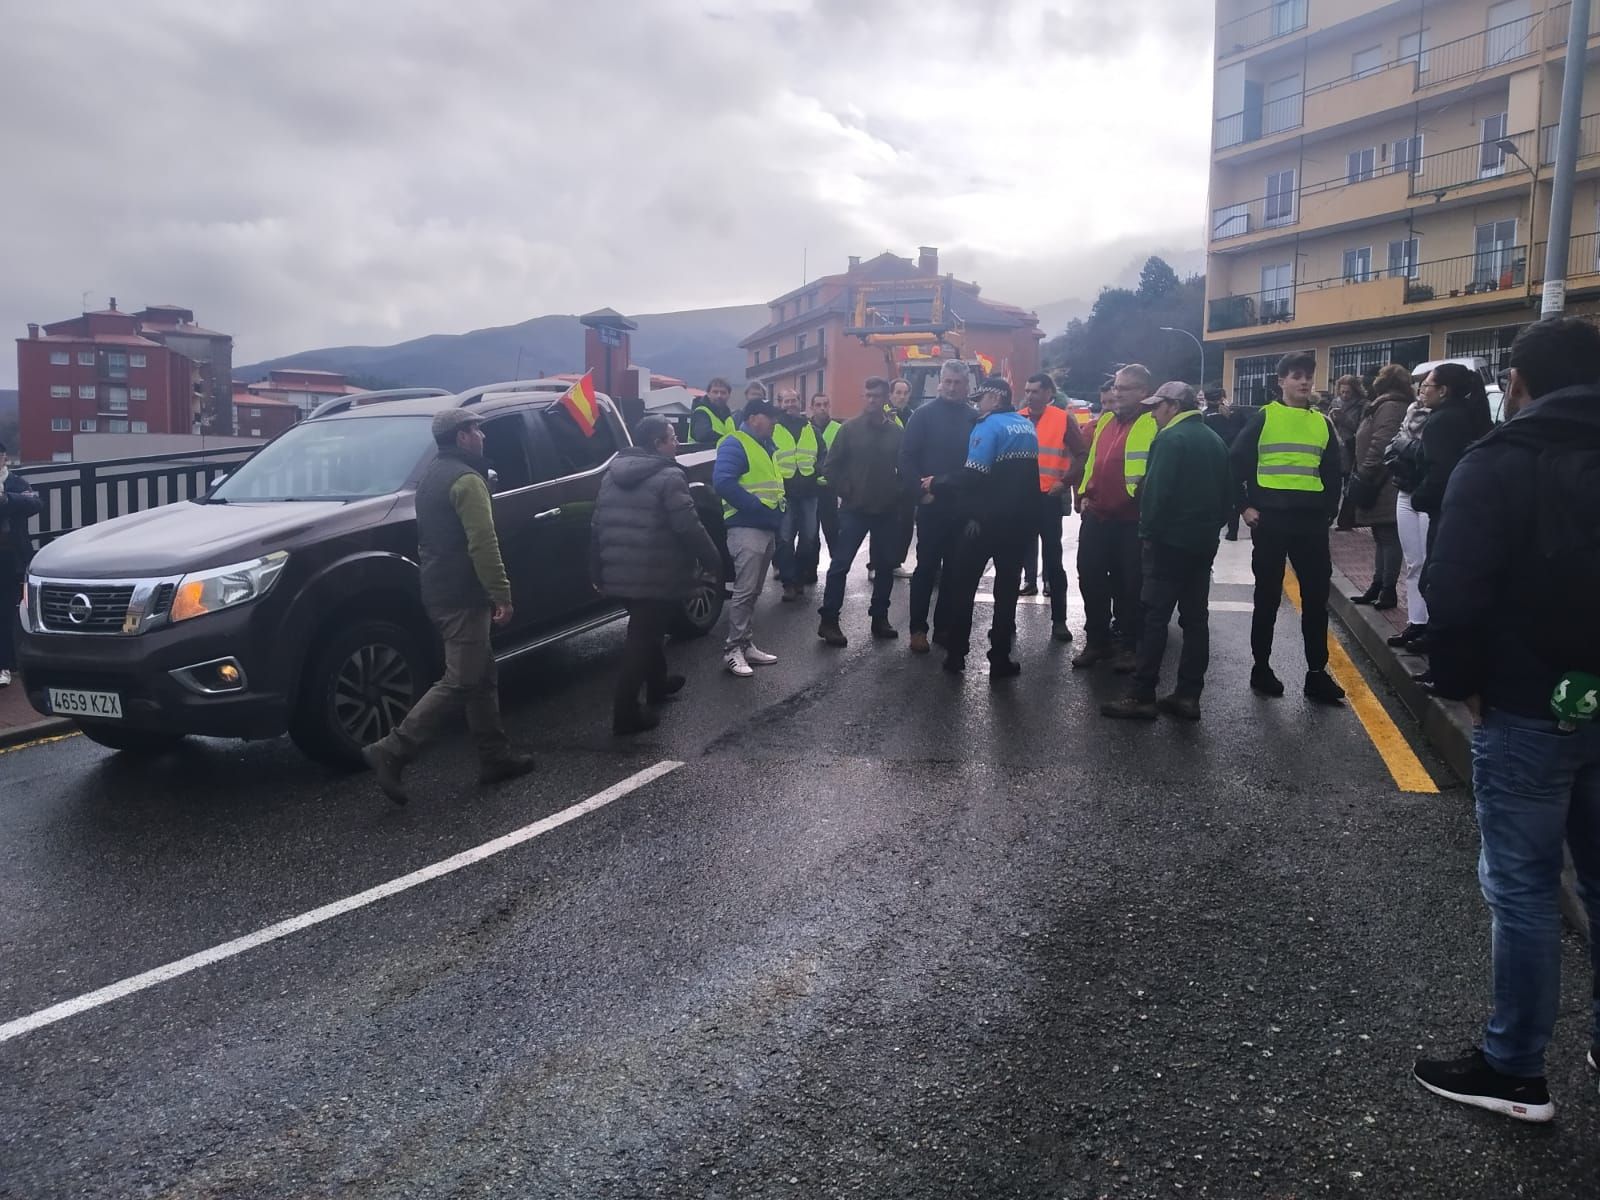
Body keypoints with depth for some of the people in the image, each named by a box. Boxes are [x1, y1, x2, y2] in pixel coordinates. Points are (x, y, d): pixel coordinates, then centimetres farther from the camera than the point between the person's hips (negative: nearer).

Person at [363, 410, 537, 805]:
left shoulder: (431, 475, 17)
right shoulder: (466, 479, -15)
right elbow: (482, 544, -22)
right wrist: (502, 594, -19)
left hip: (438, 592, 10)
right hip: (463, 596, -10)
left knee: (482, 676, 15)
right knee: (459, 683, -8)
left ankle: (495, 756, 19)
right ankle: (391, 752, -10)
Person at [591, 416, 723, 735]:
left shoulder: (612, 474, 12)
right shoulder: (668, 476, -13)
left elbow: (597, 527, 14)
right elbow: (688, 528, -18)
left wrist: (598, 572, 20)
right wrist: (713, 561, -7)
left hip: (619, 575, 8)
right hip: (657, 577, -8)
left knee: (645, 631, 26)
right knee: (643, 638, -3)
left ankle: (657, 684, 44)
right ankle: (625, 713, -1)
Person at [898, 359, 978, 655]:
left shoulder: (974, 419, 6)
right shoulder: (924, 415, -1)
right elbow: (907, 457, -6)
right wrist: (919, 492, -13)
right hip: (931, 504, -3)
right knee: (927, 566, -1)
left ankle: (944, 627, 17)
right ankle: (918, 628, 6)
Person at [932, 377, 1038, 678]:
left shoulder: (990, 426, -13)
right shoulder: (1028, 426, 10)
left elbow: (973, 476, -22)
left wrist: (937, 484, -12)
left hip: (985, 521, -6)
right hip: (1020, 521, 6)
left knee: (962, 586, 7)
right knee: (1007, 587, 9)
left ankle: (956, 656, 11)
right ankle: (1001, 659, 9)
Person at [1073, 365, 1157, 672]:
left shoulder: (1153, 423, -9)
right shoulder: (1105, 421, 13)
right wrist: (1085, 493, 11)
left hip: (1132, 520, -7)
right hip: (1096, 516, 7)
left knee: (1129, 584, 4)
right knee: (1090, 578, 10)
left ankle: (1127, 645, 18)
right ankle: (1096, 640, 24)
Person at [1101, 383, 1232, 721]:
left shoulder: (1170, 439, -12)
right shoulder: (1214, 440, 15)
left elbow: (1156, 492, -19)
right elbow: (1227, 493, 17)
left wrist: (1148, 531, -11)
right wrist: (1211, 525, 20)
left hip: (1170, 541, -8)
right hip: (1203, 542, 8)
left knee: (1155, 618, -6)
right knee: (1195, 618, 8)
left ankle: (1143, 696, -5)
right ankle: (1189, 695, 11)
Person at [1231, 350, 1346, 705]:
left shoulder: (1322, 423, 11)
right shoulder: (1263, 418, 0)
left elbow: (1334, 473, 17)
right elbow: (1235, 463, -1)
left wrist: (1328, 513, 9)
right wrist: (1244, 506, -6)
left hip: (1311, 521, 3)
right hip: (1270, 520, -3)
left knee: (1316, 598, 4)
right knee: (1268, 597, 5)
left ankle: (1317, 674, 11)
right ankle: (1261, 668, 16)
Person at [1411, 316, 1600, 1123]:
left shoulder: (1498, 462, -12)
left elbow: (1455, 591, -20)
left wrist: (1460, 682, -6)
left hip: (1527, 709, -6)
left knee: (1521, 886, 2)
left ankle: (1514, 1068, 12)